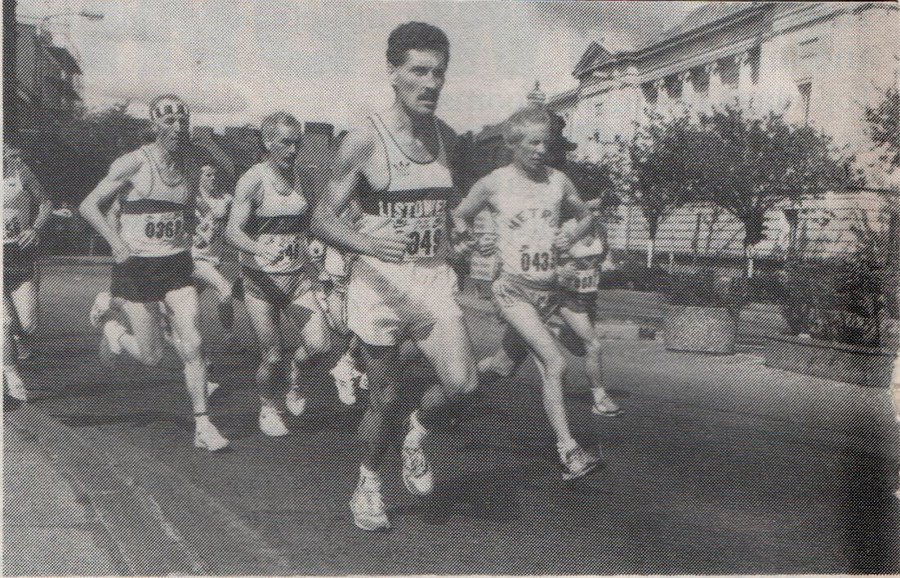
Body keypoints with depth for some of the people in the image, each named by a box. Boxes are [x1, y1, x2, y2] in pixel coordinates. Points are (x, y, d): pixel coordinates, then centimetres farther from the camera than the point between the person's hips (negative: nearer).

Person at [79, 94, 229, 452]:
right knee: (151, 355, 2)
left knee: (192, 345, -9)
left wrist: (188, 240, 11)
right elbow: (89, 206, -4)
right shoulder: (133, 164, -9)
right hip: (136, 266, -4)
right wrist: (117, 242, -14)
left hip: (177, 264, 4)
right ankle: (109, 309, 31)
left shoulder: (188, 164, 6)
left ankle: (203, 426, 0)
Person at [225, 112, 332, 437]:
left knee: (320, 344, -14)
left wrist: (310, 263, 17)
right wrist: (258, 248, -38)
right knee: (273, 357, -2)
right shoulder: (252, 181, -9)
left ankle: (293, 372, 20)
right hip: (261, 278, -4)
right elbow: (232, 231, -19)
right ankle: (268, 408, 28)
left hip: (297, 276, 4)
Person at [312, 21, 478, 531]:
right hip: (380, 281, -4)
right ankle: (369, 484, 32)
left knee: (462, 384, -15)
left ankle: (417, 437, 18)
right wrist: (367, 243, -27)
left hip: (435, 279, 4)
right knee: (387, 399, 4)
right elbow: (323, 218, -10)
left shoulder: (447, 138, 7)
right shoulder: (364, 140, -9)